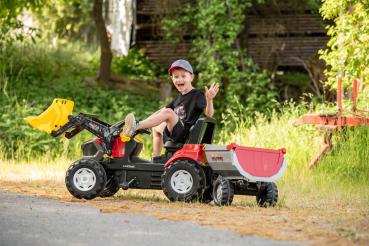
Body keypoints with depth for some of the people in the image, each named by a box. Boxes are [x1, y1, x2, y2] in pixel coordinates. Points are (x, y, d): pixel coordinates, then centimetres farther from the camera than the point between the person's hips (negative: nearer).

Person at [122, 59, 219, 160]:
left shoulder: (197, 95, -6)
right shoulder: (179, 98, 18)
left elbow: (208, 113, -19)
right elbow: (160, 112, 24)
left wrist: (209, 100, -38)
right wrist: (145, 123, 13)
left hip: (185, 135, -10)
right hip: (173, 136, 10)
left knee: (168, 112, -29)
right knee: (156, 128, 34)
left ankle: (136, 126, -39)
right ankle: (155, 159, 27)